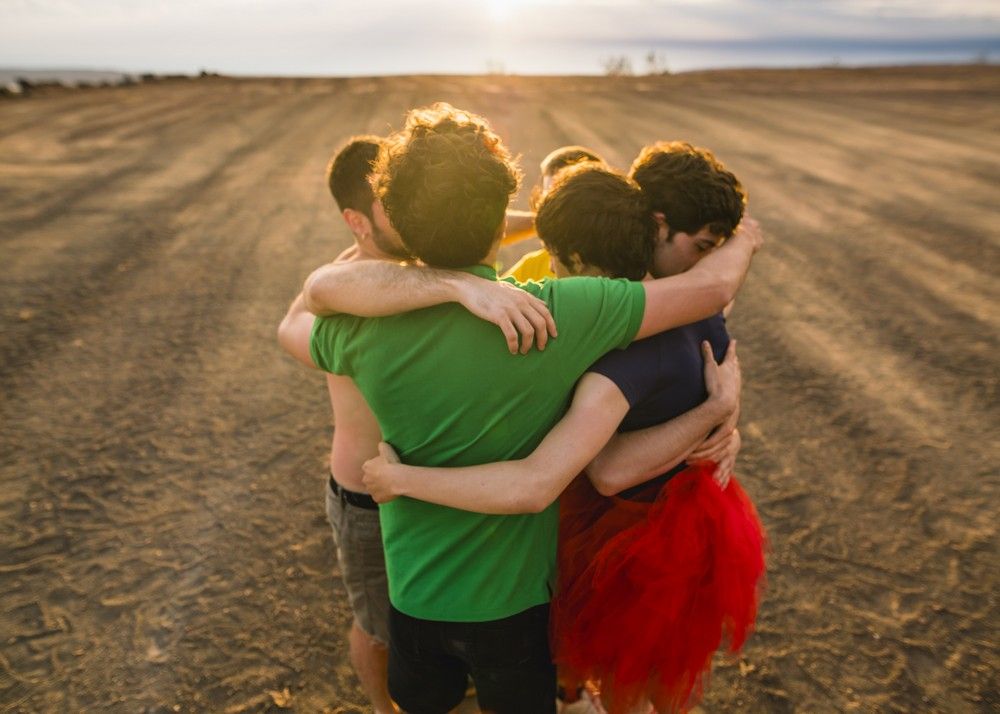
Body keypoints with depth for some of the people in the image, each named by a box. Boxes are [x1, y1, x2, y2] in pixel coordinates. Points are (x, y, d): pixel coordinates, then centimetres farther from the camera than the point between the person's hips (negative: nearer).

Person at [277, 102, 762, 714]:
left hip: (413, 596, 2)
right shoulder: (558, 314, -27)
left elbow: (291, 326, 4)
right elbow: (712, 287, -15)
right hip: (515, 598, -1)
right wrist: (744, 241, 7)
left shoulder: (365, 332, -19)